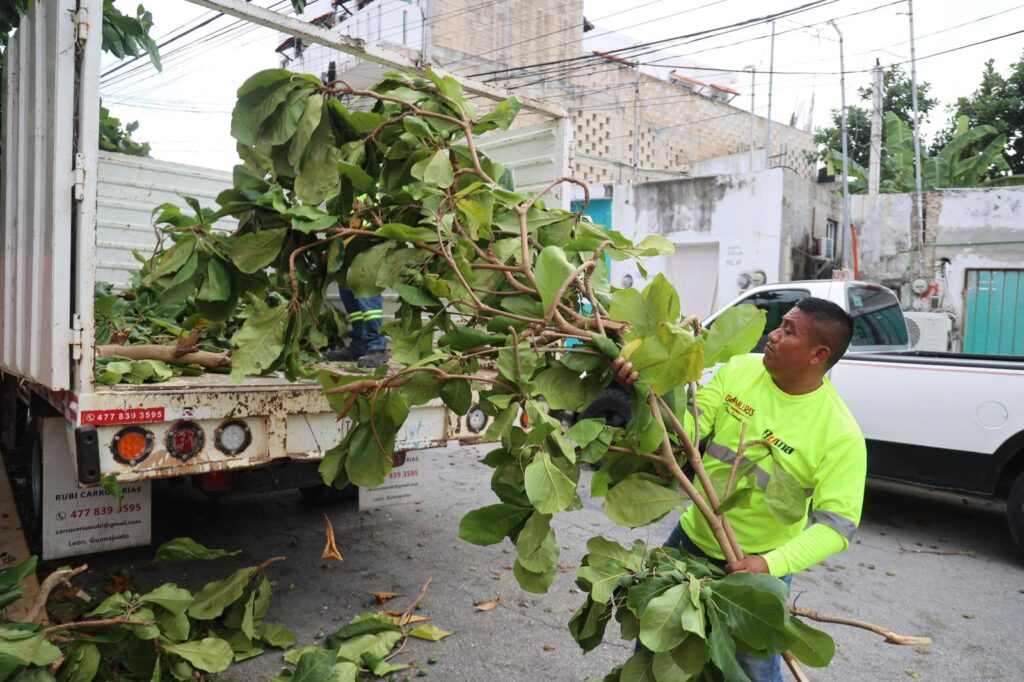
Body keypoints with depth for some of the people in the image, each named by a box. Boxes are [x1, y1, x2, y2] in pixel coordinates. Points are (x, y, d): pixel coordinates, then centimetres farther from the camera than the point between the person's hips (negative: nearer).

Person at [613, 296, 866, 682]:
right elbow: (686, 428, -12)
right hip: (692, 537, 4)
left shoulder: (841, 435, -22)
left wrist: (772, 564, -36)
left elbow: (837, 524, -22)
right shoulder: (740, 369, -10)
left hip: (757, 565, -4)